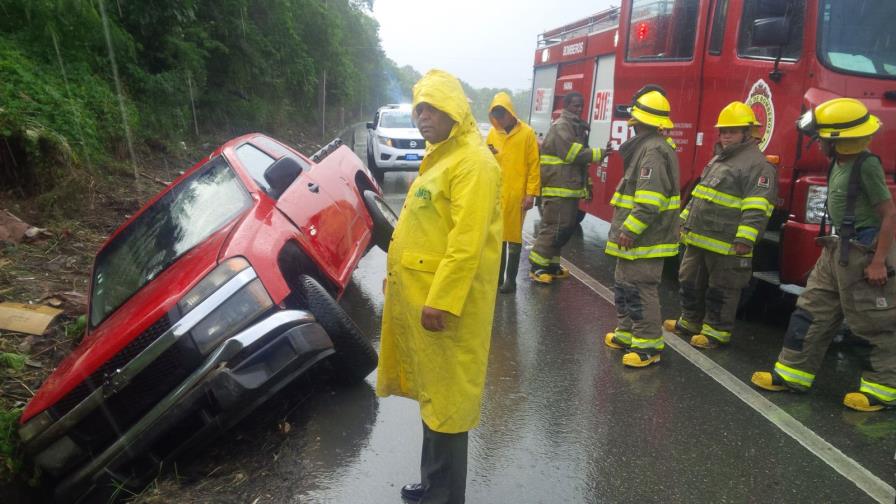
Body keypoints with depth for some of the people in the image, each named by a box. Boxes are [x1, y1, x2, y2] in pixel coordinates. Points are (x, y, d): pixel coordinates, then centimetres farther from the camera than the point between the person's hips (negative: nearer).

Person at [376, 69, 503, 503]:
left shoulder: (472, 161, -14)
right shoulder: (439, 156, 17)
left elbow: (467, 241, -23)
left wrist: (441, 301, -25)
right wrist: (397, 277, 21)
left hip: (445, 299, -10)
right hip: (419, 294, 10)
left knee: (445, 399, 2)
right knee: (432, 394, 19)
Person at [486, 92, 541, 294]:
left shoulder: (527, 133, -4)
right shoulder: (492, 133, 8)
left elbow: (534, 165, -5)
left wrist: (531, 193, -10)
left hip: (516, 195, -4)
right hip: (495, 193, 4)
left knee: (513, 236, 4)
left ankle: (511, 279, 13)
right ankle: (497, 275, 22)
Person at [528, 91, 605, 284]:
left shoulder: (578, 127, 20)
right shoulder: (561, 126, -9)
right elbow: (572, 153, -19)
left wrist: (586, 185, 20)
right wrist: (599, 154, -15)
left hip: (570, 188, 10)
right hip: (558, 188, -10)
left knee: (567, 227, 12)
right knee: (553, 227, -9)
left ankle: (551, 264, 22)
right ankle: (537, 266, -1)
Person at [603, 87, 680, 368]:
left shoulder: (654, 150, -18)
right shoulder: (646, 146, 16)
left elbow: (649, 199, -26)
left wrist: (630, 229, -24)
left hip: (644, 238, -11)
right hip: (635, 236, 11)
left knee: (640, 290, -6)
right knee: (624, 285, 18)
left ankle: (649, 345, 3)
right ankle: (627, 333, 30)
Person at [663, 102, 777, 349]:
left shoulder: (756, 164, -11)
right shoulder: (719, 158, 18)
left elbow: (756, 208, -20)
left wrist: (745, 238, -26)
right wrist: (685, 221, 23)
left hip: (726, 244, -9)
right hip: (699, 237, 9)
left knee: (721, 290, 3)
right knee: (690, 281, 17)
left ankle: (717, 331, 15)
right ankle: (690, 321, 32)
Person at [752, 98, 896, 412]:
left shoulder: (866, 166, -17)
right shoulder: (839, 163, 9)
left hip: (863, 255, -9)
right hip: (837, 251, 9)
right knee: (813, 312, 11)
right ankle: (793, 373, 19)